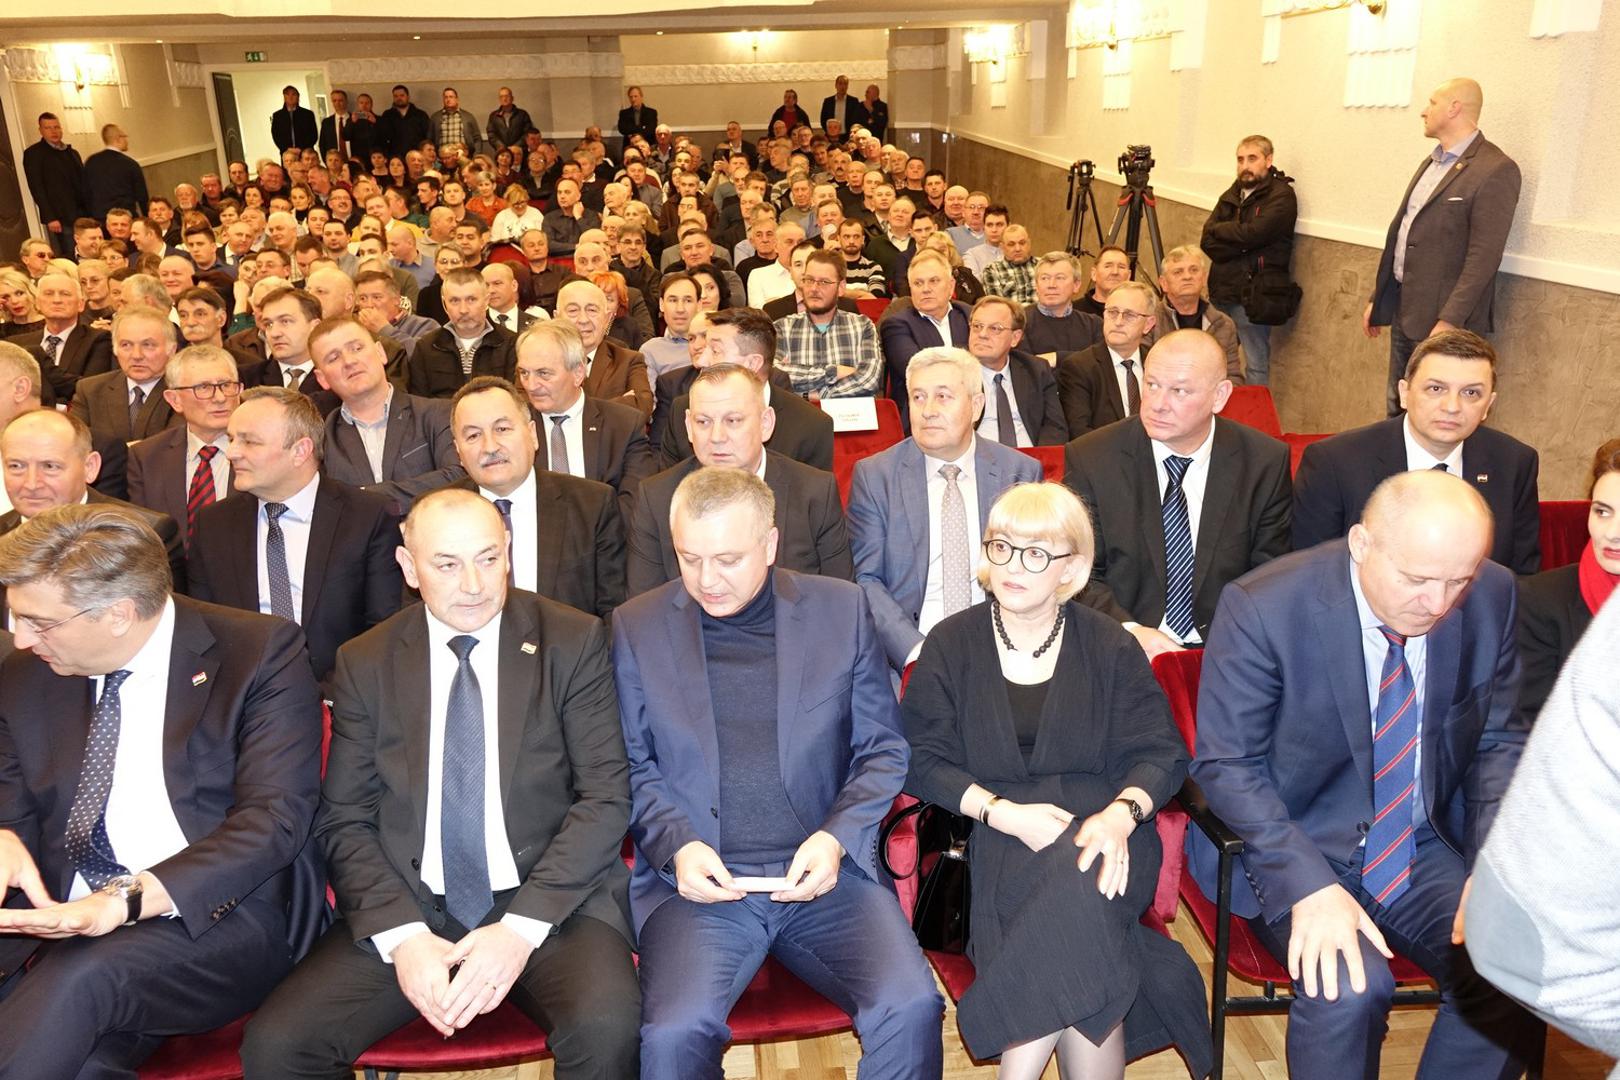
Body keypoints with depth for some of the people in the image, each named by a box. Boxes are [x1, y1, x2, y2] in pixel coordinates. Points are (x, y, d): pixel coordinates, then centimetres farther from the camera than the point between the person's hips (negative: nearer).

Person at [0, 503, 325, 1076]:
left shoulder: (260, 652, -6)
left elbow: (275, 816, -14)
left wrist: (131, 897, -26)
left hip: (223, 915, -3)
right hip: (65, 925, 4)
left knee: (77, 979, -33)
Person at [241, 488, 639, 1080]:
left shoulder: (574, 642, 0)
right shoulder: (364, 664, 6)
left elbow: (605, 797, -3)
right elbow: (346, 821, 5)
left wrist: (522, 926, -13)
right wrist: (402, 937, -11)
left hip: (552, 900, -2)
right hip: (405, 907, 2)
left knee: (605, 1028, -29)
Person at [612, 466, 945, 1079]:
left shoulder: (841, 609, 6)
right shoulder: (637, 626, 6)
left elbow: (883, 748, 9)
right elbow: (631, 766, 9)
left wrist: (837, 838, -7)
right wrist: (677, 847, -8)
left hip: (824, 872, 1)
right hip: (699, 882, 0)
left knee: (911, 1010, -22)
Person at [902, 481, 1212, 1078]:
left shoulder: (1110, 647, 9)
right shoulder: (950, 644, 7)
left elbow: (1160, 753, 5)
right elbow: (924, 760, 2)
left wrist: (1121, 813, -18)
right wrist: (1003, 813, -14)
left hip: (1103, 831, 1)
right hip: (993, 836, 0)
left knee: (1077, 894, -33)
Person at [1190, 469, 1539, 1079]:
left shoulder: (1491, 597, -8)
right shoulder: (1263, 608, -21)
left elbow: (1499, 741, 5)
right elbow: (1226, 763, -15)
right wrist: (1311, 885, -27)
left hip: (1426, 848, 4)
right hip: (1292, 849, -4)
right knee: (1349, 985, -28)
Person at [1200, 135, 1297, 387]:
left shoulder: (1281, 195, -5)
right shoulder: (1231, 195, 14)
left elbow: (1253, 233, -19)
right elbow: (1207, 242, 3)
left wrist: (1218, 229, -3)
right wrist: (1241, 246, -12)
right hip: (1221, 291, 7)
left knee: (1256, 366, -3)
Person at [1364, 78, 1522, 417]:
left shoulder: (1496, 170, -12)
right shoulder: (1432, 162, 15)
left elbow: (1484, 256, -18)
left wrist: (1449, 321, -23)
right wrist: (1376, 298, 17)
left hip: (1442, 316, -8)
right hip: (1403, 311, 8)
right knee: (1397, 411, 14)